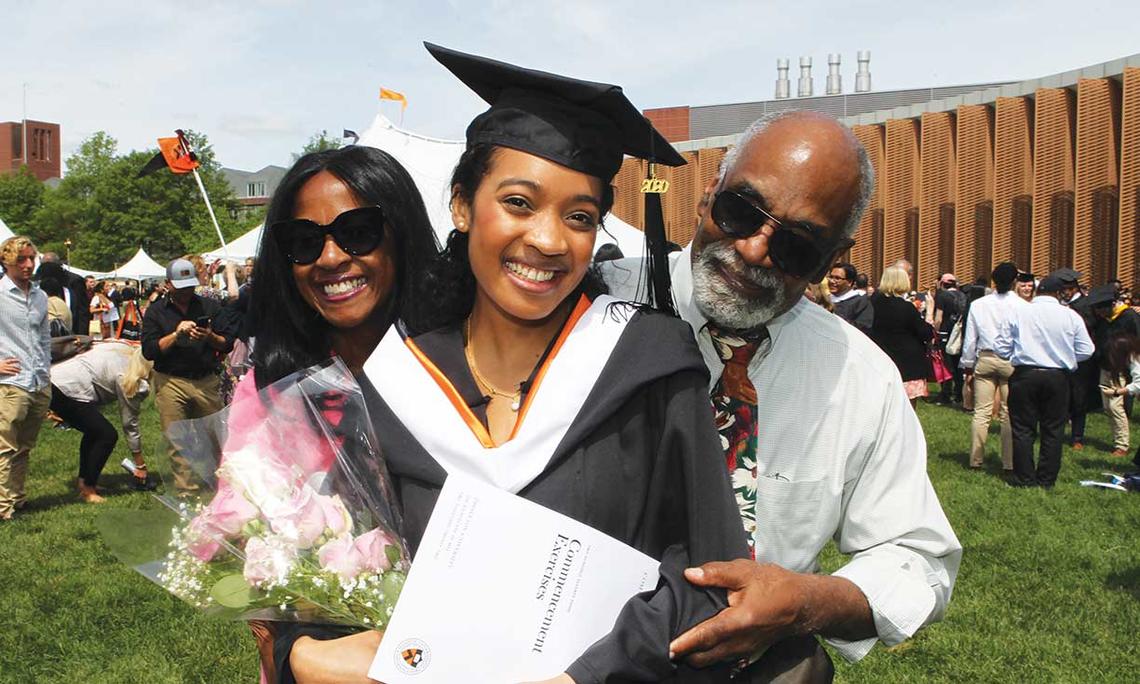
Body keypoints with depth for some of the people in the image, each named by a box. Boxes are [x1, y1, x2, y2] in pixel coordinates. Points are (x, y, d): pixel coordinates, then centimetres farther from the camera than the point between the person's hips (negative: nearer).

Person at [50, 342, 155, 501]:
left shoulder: (124, 351, 13)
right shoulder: (130, 378, -9)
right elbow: (130, 424, -2)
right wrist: (140, 466, 6)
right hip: (66, 391, -10)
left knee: (94, 431, 21)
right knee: (107, 435, -3)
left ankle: (84, 481, 26)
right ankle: (87, 490, 4)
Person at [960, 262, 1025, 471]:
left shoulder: (978, 305, 2)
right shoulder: (1022, 306, -6)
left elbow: (970, 339, 6)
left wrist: (968, 367, 14)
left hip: (985, 360, 2)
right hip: (1012, 362, -2)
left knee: (981, 412, 6)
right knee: (1009, 414, 3)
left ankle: (976, 460, 9)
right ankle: (1009, 463, 7)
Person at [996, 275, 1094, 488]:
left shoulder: (1018, 312, -5)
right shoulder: (1071, 316, -2)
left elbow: (1001, 347, -4)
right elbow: (1086, 350, 1)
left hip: (1025, 375, -1)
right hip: (1058, 377, 1)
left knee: (1023, 428, 7)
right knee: (1053, 430, 11)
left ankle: (1024, 477, 10)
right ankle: (1047, 479, 15)